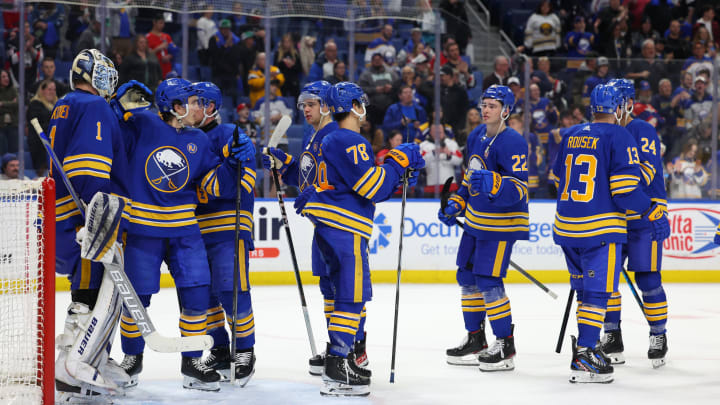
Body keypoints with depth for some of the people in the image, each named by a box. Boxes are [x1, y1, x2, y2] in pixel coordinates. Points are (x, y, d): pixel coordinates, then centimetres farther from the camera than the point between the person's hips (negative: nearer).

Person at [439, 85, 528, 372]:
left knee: (488, 280, -11)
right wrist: (456, 204, 16)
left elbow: (518, 189, -25)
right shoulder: (477, 136, 9)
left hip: (501, 223, -9)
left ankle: (505, 346, 0)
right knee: (467, 276, 13)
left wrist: (493, 182, -41)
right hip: (475, 219, 9)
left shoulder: (512, 143, -19)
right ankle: (475, 340, 26)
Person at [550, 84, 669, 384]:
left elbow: (558, 179, 22)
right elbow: (625, 187, -16)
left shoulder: (571, 136, 12)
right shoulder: (619, 137, -8)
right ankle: (583, 358, -11)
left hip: (566, 225, 7)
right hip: (600, 229, -7)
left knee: (585, 289, 19)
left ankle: (586, 345, 24)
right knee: (598, 291, -5)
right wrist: (654, 213, -9)